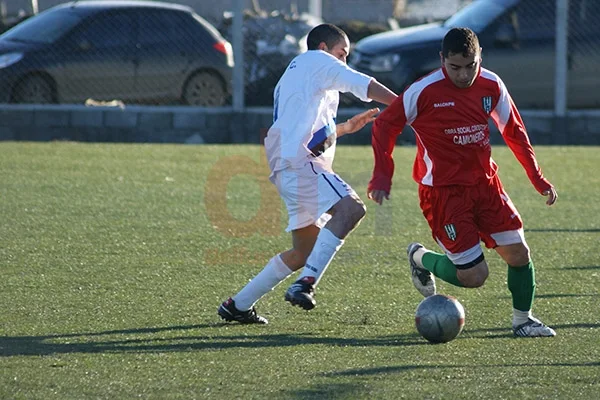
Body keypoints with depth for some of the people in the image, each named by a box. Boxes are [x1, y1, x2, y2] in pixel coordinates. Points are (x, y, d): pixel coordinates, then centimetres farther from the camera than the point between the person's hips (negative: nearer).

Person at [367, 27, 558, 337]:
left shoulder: (491, 86, -1)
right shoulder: (425, 91, -16)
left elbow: (513, 131, 14)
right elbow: (385, 125, -6)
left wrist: (537, 178, 12)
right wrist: (382, 176, -14)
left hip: (485, 184, 5)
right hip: (443, 192, -5)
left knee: (518, 252, -1)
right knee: (473, 275, -8)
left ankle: (522, 320, 21)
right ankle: (420, 258, 21)